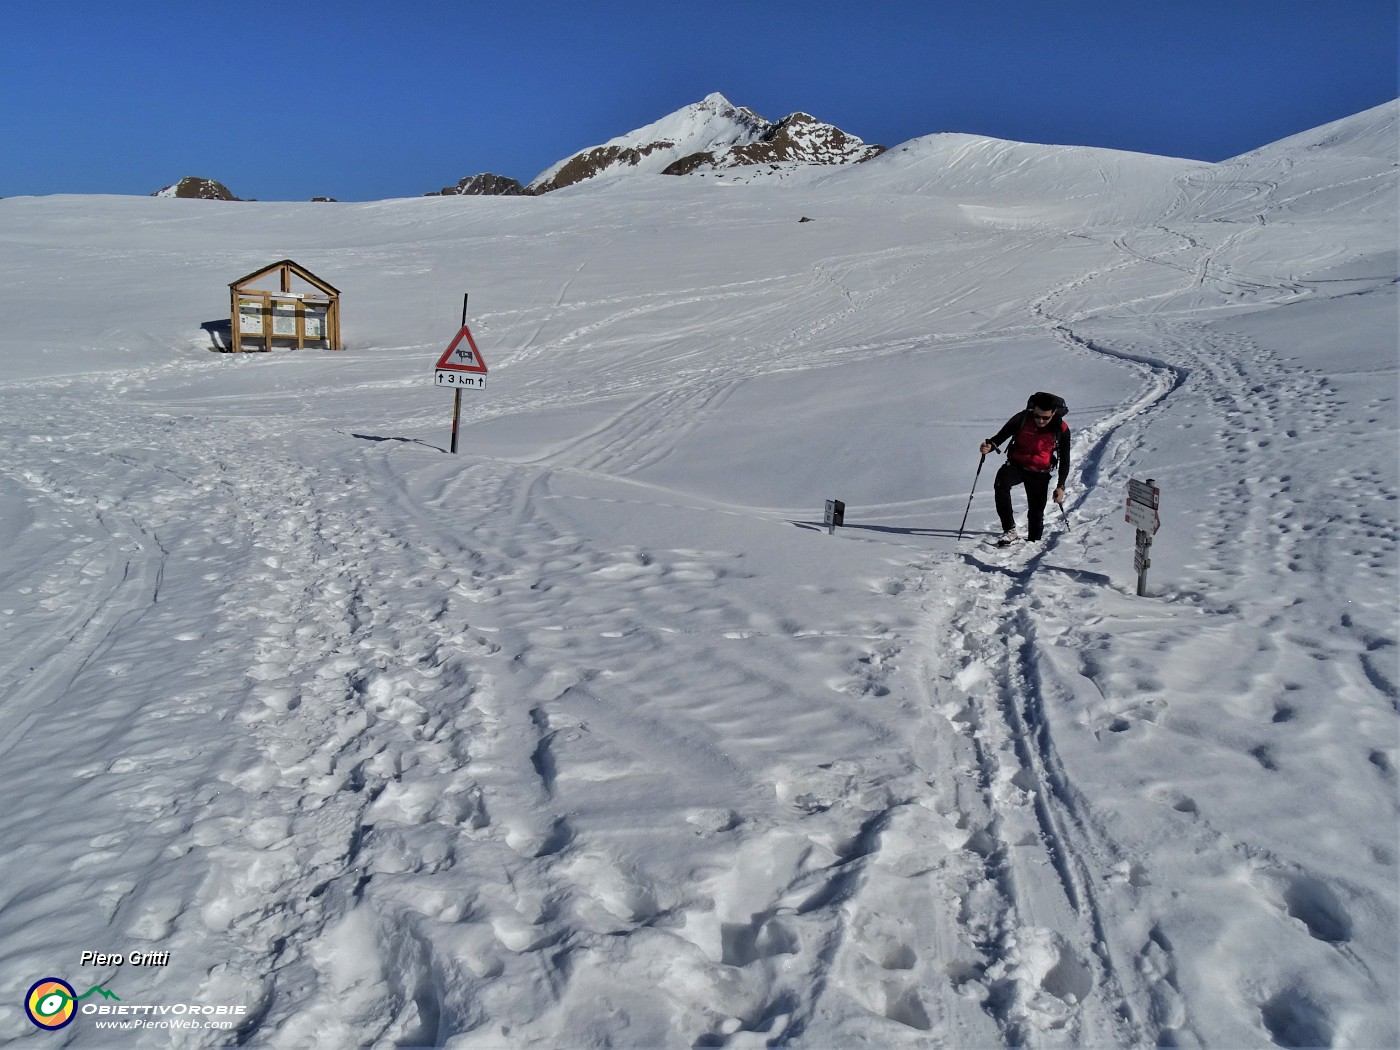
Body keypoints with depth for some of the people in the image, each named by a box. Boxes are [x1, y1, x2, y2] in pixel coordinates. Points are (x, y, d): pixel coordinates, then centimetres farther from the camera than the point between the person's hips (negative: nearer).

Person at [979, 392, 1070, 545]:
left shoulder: (1062, 429, -13)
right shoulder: (1022, 419, -16)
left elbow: (1065, 460, -1)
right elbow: (1001, 436, -6)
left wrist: (1060, 486, -6)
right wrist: (990, 445, -29)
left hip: (1040, 473, 1)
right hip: (1016, 465, -1)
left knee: (1036, 512, 3)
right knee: (1001, 484, -31)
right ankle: (1010, 531, -29)